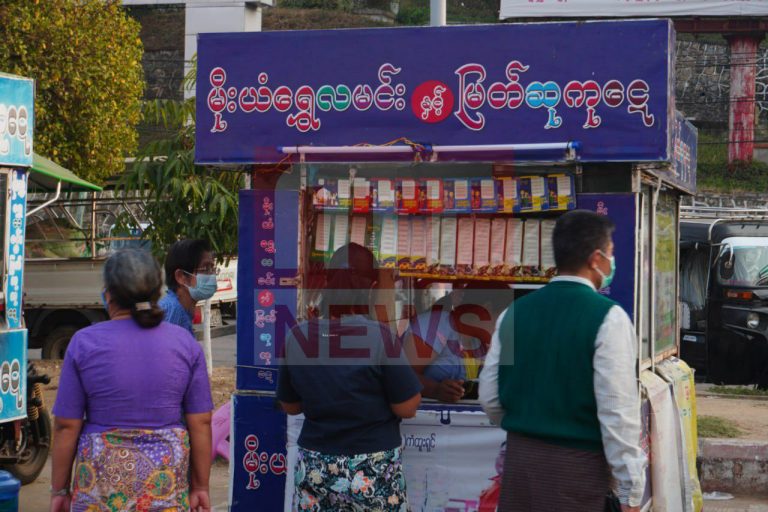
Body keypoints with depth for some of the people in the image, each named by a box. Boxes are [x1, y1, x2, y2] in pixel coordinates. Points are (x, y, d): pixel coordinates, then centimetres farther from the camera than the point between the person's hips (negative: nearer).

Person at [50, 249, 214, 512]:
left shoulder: (84, 343, -4)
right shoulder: (185, 343, 1)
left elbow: (66, 426, -3)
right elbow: (201, 423, 1)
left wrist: (59, 490, 6)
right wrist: (200, 486, 10)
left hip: (103, 478, -1)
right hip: (168, 478, 2)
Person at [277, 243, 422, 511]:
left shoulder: (297, 337, -4)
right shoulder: (380, 336, -16)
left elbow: (290, 405, 7)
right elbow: (407, 407, -9)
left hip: (315, 468, 3)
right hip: (372, 473, -3)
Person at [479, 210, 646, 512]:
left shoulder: (514, 312, 4)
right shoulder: (607, 317, -12)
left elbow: (489, 397, 8)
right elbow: (617, 411, -16)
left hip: (519, 454, 5)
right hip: (576, 463, -5)